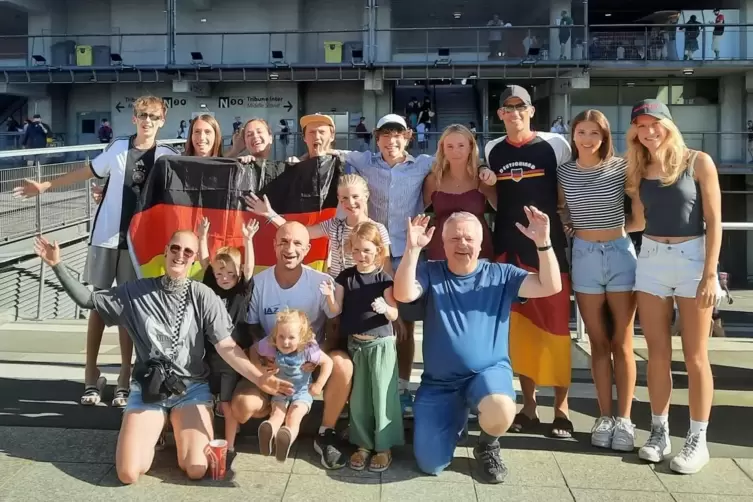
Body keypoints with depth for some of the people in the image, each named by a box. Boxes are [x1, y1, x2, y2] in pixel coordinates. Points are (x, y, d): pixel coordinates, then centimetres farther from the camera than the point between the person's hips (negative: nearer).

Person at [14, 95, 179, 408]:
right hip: (104, 238, 2)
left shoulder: (168, 156, -2)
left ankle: (124, 379, 14)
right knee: (97, 304, 5)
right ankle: (91, 376, 16)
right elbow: (86, 172, 16)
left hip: (138, 242, -1)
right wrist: (44, 186, 19)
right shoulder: (118, 148, 3)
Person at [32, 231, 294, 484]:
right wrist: (57, 265, -3)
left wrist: (258, 378, -25)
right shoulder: (136, 291, 2)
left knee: (196, 470, -17)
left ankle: (178, 430, 17)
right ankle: (156, 430, 20)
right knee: (128, 474, -13)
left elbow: (227, 347, -11)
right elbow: (88, 299, 8)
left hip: (192, 388, -1)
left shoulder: (204, 297, -5)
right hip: (148, 388, 1)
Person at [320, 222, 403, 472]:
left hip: (380, 344, -3)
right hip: (354, 344, 3)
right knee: (358, 397, 9)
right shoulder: (345, 277, 2)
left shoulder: (384, 278, -5)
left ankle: (384, 446, 11)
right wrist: (330, 296, -19)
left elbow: (394, 315, -7)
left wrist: (385, 308, -28)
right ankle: (363, 444, 21)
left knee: (382, 395, 0)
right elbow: (336, 310, 0)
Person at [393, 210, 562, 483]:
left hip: (489, 372, -1)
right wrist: (413, 248, -28)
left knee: (501, 412, -37)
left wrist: (543, 242, -20)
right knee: (430, 464, -7)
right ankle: (457, 416, 27)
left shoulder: (501, 274, 2)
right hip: (439, 382, 1)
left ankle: (487, 445, 3)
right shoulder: (430, 272, 1)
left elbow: (550, 286, -7)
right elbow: (403, 294, -18)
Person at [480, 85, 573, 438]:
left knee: (555, 325, -1)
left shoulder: (555, 144, 0)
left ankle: (561, 409, 10)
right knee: (519, 326, 7)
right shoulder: (492, 151, 9)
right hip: (508, 247, 3)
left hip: (549, 246, -3)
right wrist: (488, 185, -1)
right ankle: (528, 406, 18)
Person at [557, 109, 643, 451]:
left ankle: (624, 419, 12)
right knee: (599, 343, 8)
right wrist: (575, 228, -3)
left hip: (620, 255, -2)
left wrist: (614, 229, 6)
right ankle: (605, 417, 17)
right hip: (584, 257, 2)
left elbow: (641, 220, -2)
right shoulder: (564, 172, 2)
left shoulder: (622, 167, -4)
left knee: (622, 343, 3)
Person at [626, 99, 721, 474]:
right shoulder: (638, 171, 7)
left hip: (692, 258, -4)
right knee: (657, 353, 7)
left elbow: (714, 221, -7)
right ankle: (659, 432, 19)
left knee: (695, 355, 3)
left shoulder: (698, 162, -5)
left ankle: (697, 440, 12)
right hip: (651, 260, 4)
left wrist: (710, 273, -13)